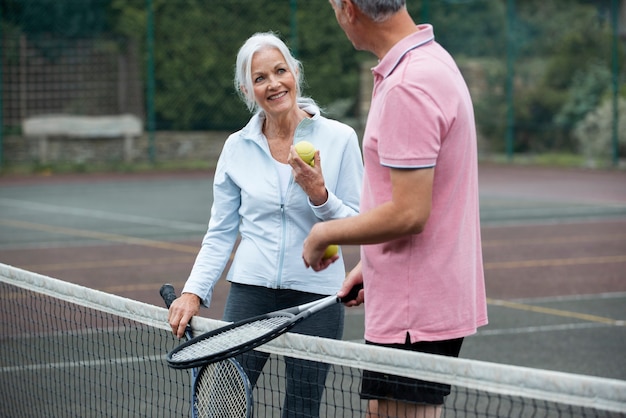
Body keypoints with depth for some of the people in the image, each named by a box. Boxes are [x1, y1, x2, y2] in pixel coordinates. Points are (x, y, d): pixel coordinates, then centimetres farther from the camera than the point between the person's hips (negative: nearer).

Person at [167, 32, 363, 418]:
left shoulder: (339, 138, -2)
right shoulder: (237, 148, 5)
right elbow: (220, 233, 10)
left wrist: (318, 193, -18)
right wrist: (194, 292, -2)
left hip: (316, 295, -2)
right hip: (251, 289, 2)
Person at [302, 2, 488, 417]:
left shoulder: (407, 87, -22)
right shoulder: (432, 59, 11)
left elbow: (408, 214, -25)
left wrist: (324, 233, -10)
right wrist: (371, 264, 19)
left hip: (414, 316, -10)